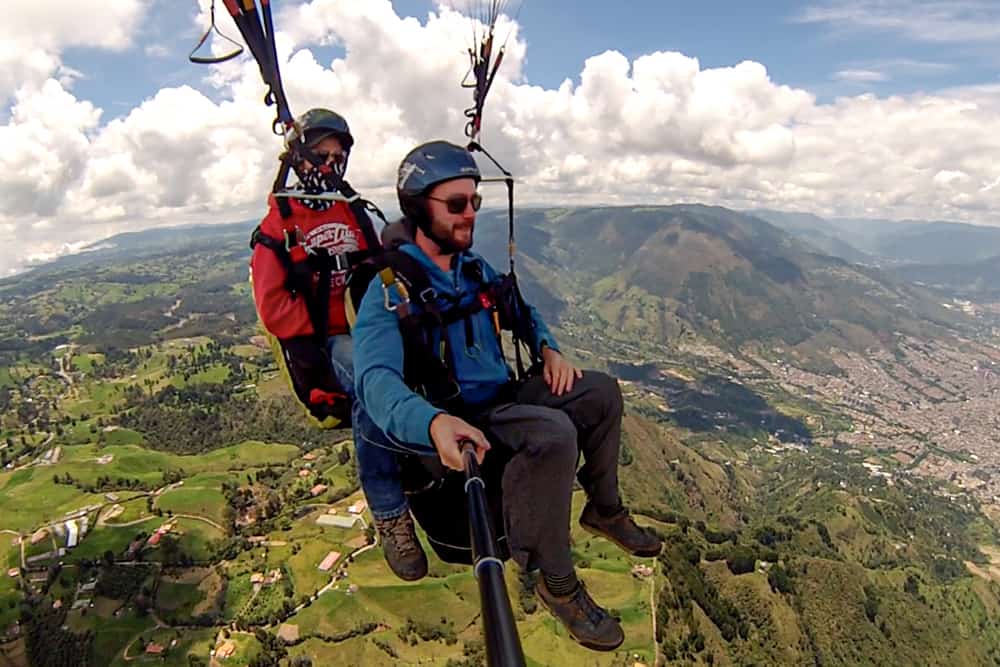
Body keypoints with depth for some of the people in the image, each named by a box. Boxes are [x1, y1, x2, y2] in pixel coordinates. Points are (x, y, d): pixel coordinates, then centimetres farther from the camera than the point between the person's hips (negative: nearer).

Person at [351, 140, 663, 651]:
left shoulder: (475, 268, 6)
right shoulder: (391, 287, -18)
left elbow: (523, 313, 23)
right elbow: (376, 377, -34)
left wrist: (548, 349, 1)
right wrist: (434, 422, -53)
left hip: (503, 394, 8)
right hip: (456, 421, -8)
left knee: (601, 392, 3)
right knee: (552, 432, -32)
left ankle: (605, 510, 21)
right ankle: (556, 582, -13)